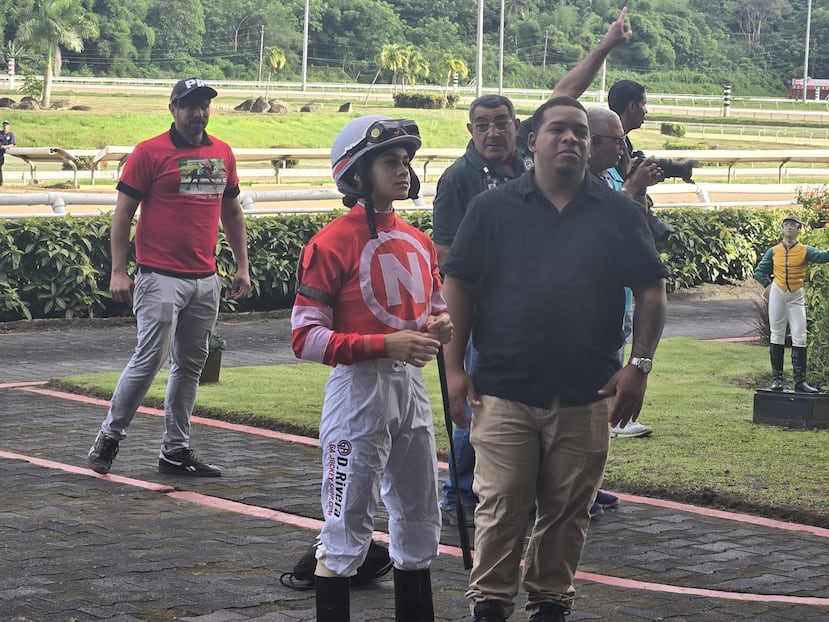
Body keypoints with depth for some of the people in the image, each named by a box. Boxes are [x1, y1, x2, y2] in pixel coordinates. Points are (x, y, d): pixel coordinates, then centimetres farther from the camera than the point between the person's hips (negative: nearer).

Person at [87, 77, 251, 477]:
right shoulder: (150, 153, -5)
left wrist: (242, 266, 17)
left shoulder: (223, 153, 12)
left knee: (190, 365, 9)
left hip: (206, 279, 6)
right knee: (151, 358, -10)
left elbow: (231, 211, 21)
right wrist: (118, 271, -10)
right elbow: (123, 213, -5)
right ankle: (110, 436, 6)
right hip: (161, 277, -6)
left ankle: (176, 451, 16)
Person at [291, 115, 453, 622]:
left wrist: (440, 326, -1)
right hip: (359, 389, -7)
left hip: (412, 387, 7)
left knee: (419, 519, 16)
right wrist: (386, 344, -25)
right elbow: (306, 338, -17)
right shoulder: (333, 243, -13)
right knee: (348, 526, 0)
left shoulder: (418, 242, 9)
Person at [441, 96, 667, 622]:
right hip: (503, 393, -1)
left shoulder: (619, 213, 5)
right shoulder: (493, 208, 2)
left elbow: (651, 291, 6)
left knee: (567, 513, 9)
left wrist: (639, 366, -3)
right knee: (500, 509, 0)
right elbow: (459, 287, 3)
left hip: (586, 396, 1)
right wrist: (455, 367, -2)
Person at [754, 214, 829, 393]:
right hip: (777, 294, 1)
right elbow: (759, 272, 12)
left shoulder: (805, 251, -1)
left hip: (796, 297, -1)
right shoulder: (774, 251, 4)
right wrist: (768, 285, -3)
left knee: (799, 338, -4)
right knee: (777, 336, 4)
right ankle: (777, 378, 8)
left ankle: (800, 381, -2)